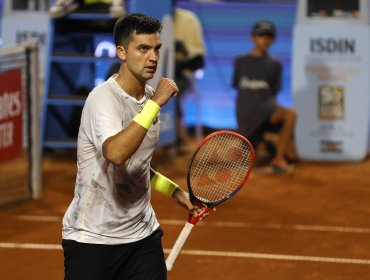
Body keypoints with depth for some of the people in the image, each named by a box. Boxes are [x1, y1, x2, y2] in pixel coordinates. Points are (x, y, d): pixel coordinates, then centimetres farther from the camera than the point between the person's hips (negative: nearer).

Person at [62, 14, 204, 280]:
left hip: (143, 232, 7)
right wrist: (155, 104, -32)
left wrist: (174, 191, 11)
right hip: (93, 238, -7)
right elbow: (116, 154, -37)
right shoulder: (103, 98, -17)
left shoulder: (151, 96, 8)